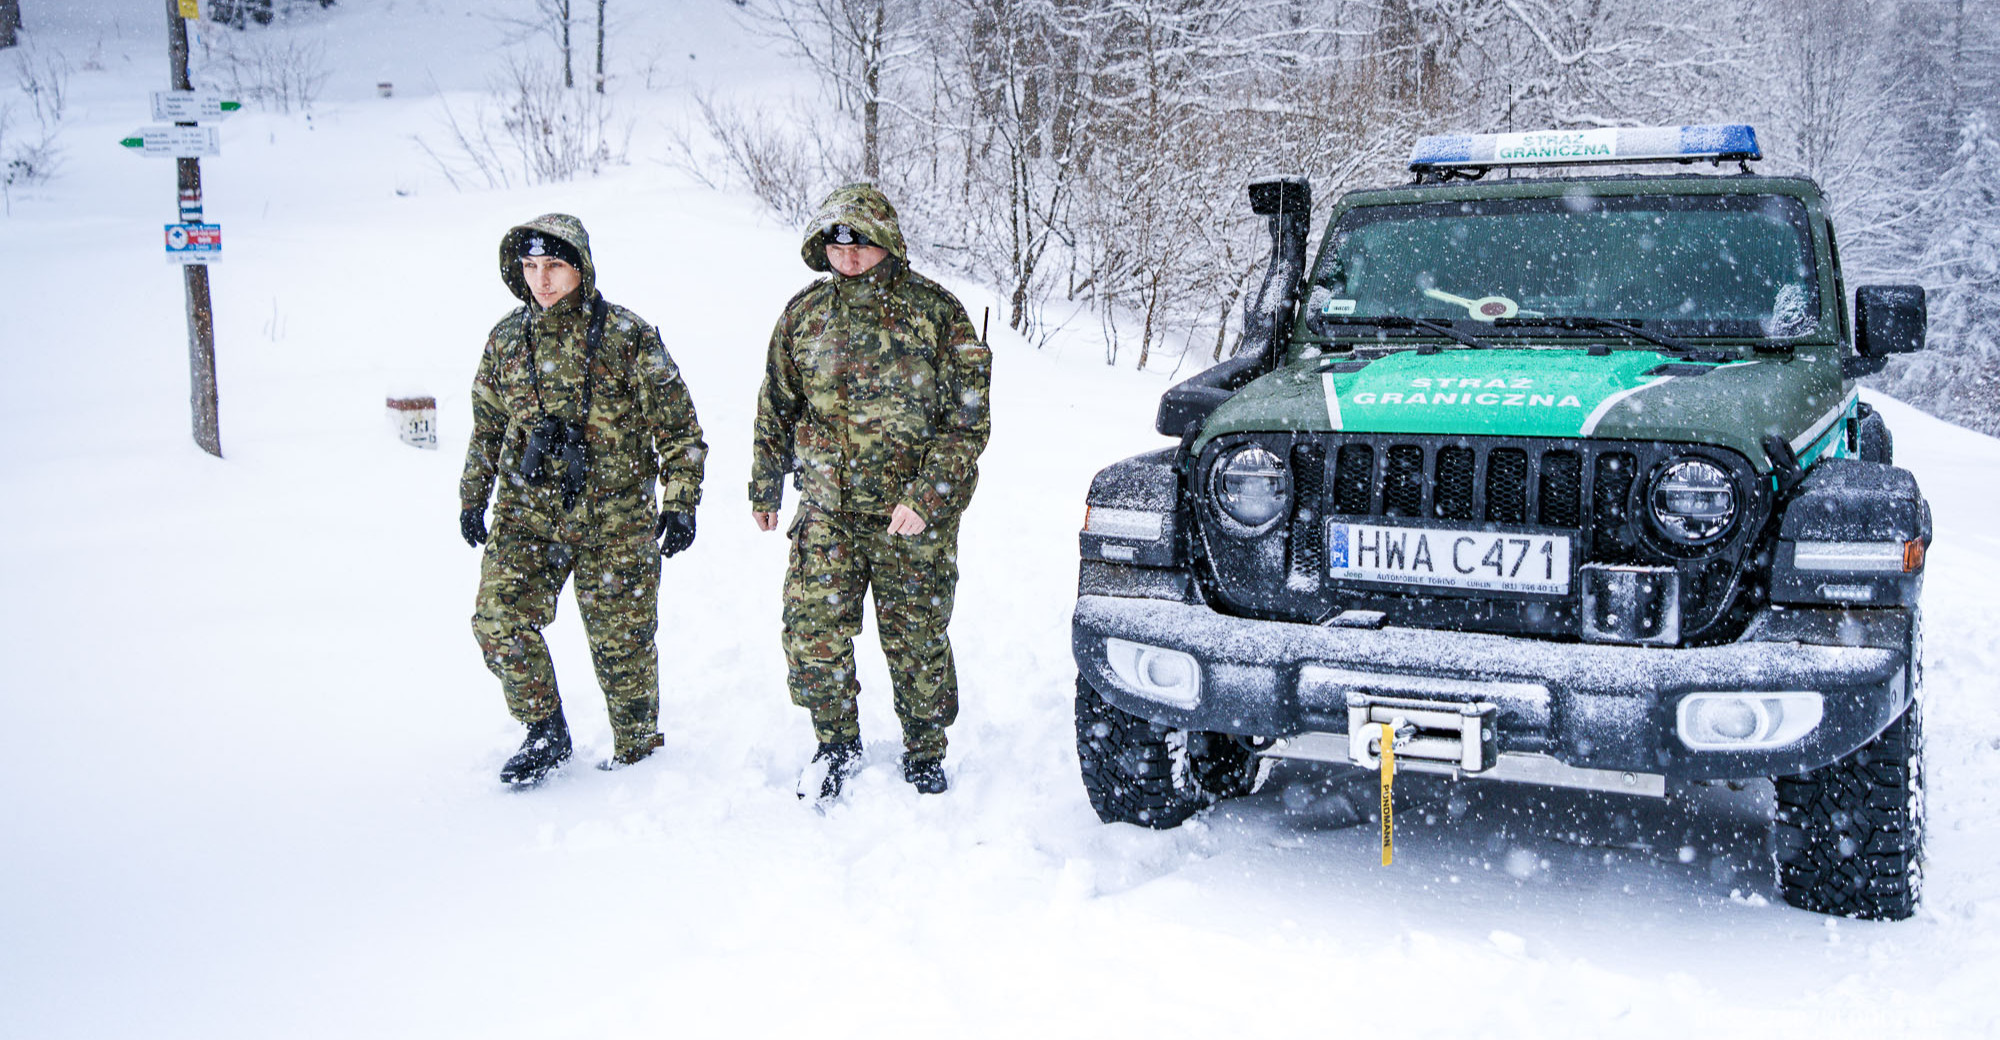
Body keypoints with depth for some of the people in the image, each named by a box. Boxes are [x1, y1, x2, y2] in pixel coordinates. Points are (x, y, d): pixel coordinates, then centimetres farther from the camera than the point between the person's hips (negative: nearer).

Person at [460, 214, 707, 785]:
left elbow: (678, 427, -3)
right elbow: (487, 427, 19)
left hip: (615, 520, -3)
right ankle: (546, 734, 9)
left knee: (621, 639, 4)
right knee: (499, 619, -10)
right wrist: (472, 498, 17)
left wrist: (680, 504, -8)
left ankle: (637, 751, 24)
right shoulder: (506, 338, 7)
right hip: (527, 511, 4)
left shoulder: (627, 337, -6)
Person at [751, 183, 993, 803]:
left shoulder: (935, 311, -6)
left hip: (915, 516, -3)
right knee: (812, 630, -2)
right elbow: (777, 408, 17)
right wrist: (765, 486, 19)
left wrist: (926, 497, -16)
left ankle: (925, 755, 26)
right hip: (827, 510, 3)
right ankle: (838, 746, 19)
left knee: (916, 640, 6)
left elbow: (967, 421, -7)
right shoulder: (804, 314, 6)